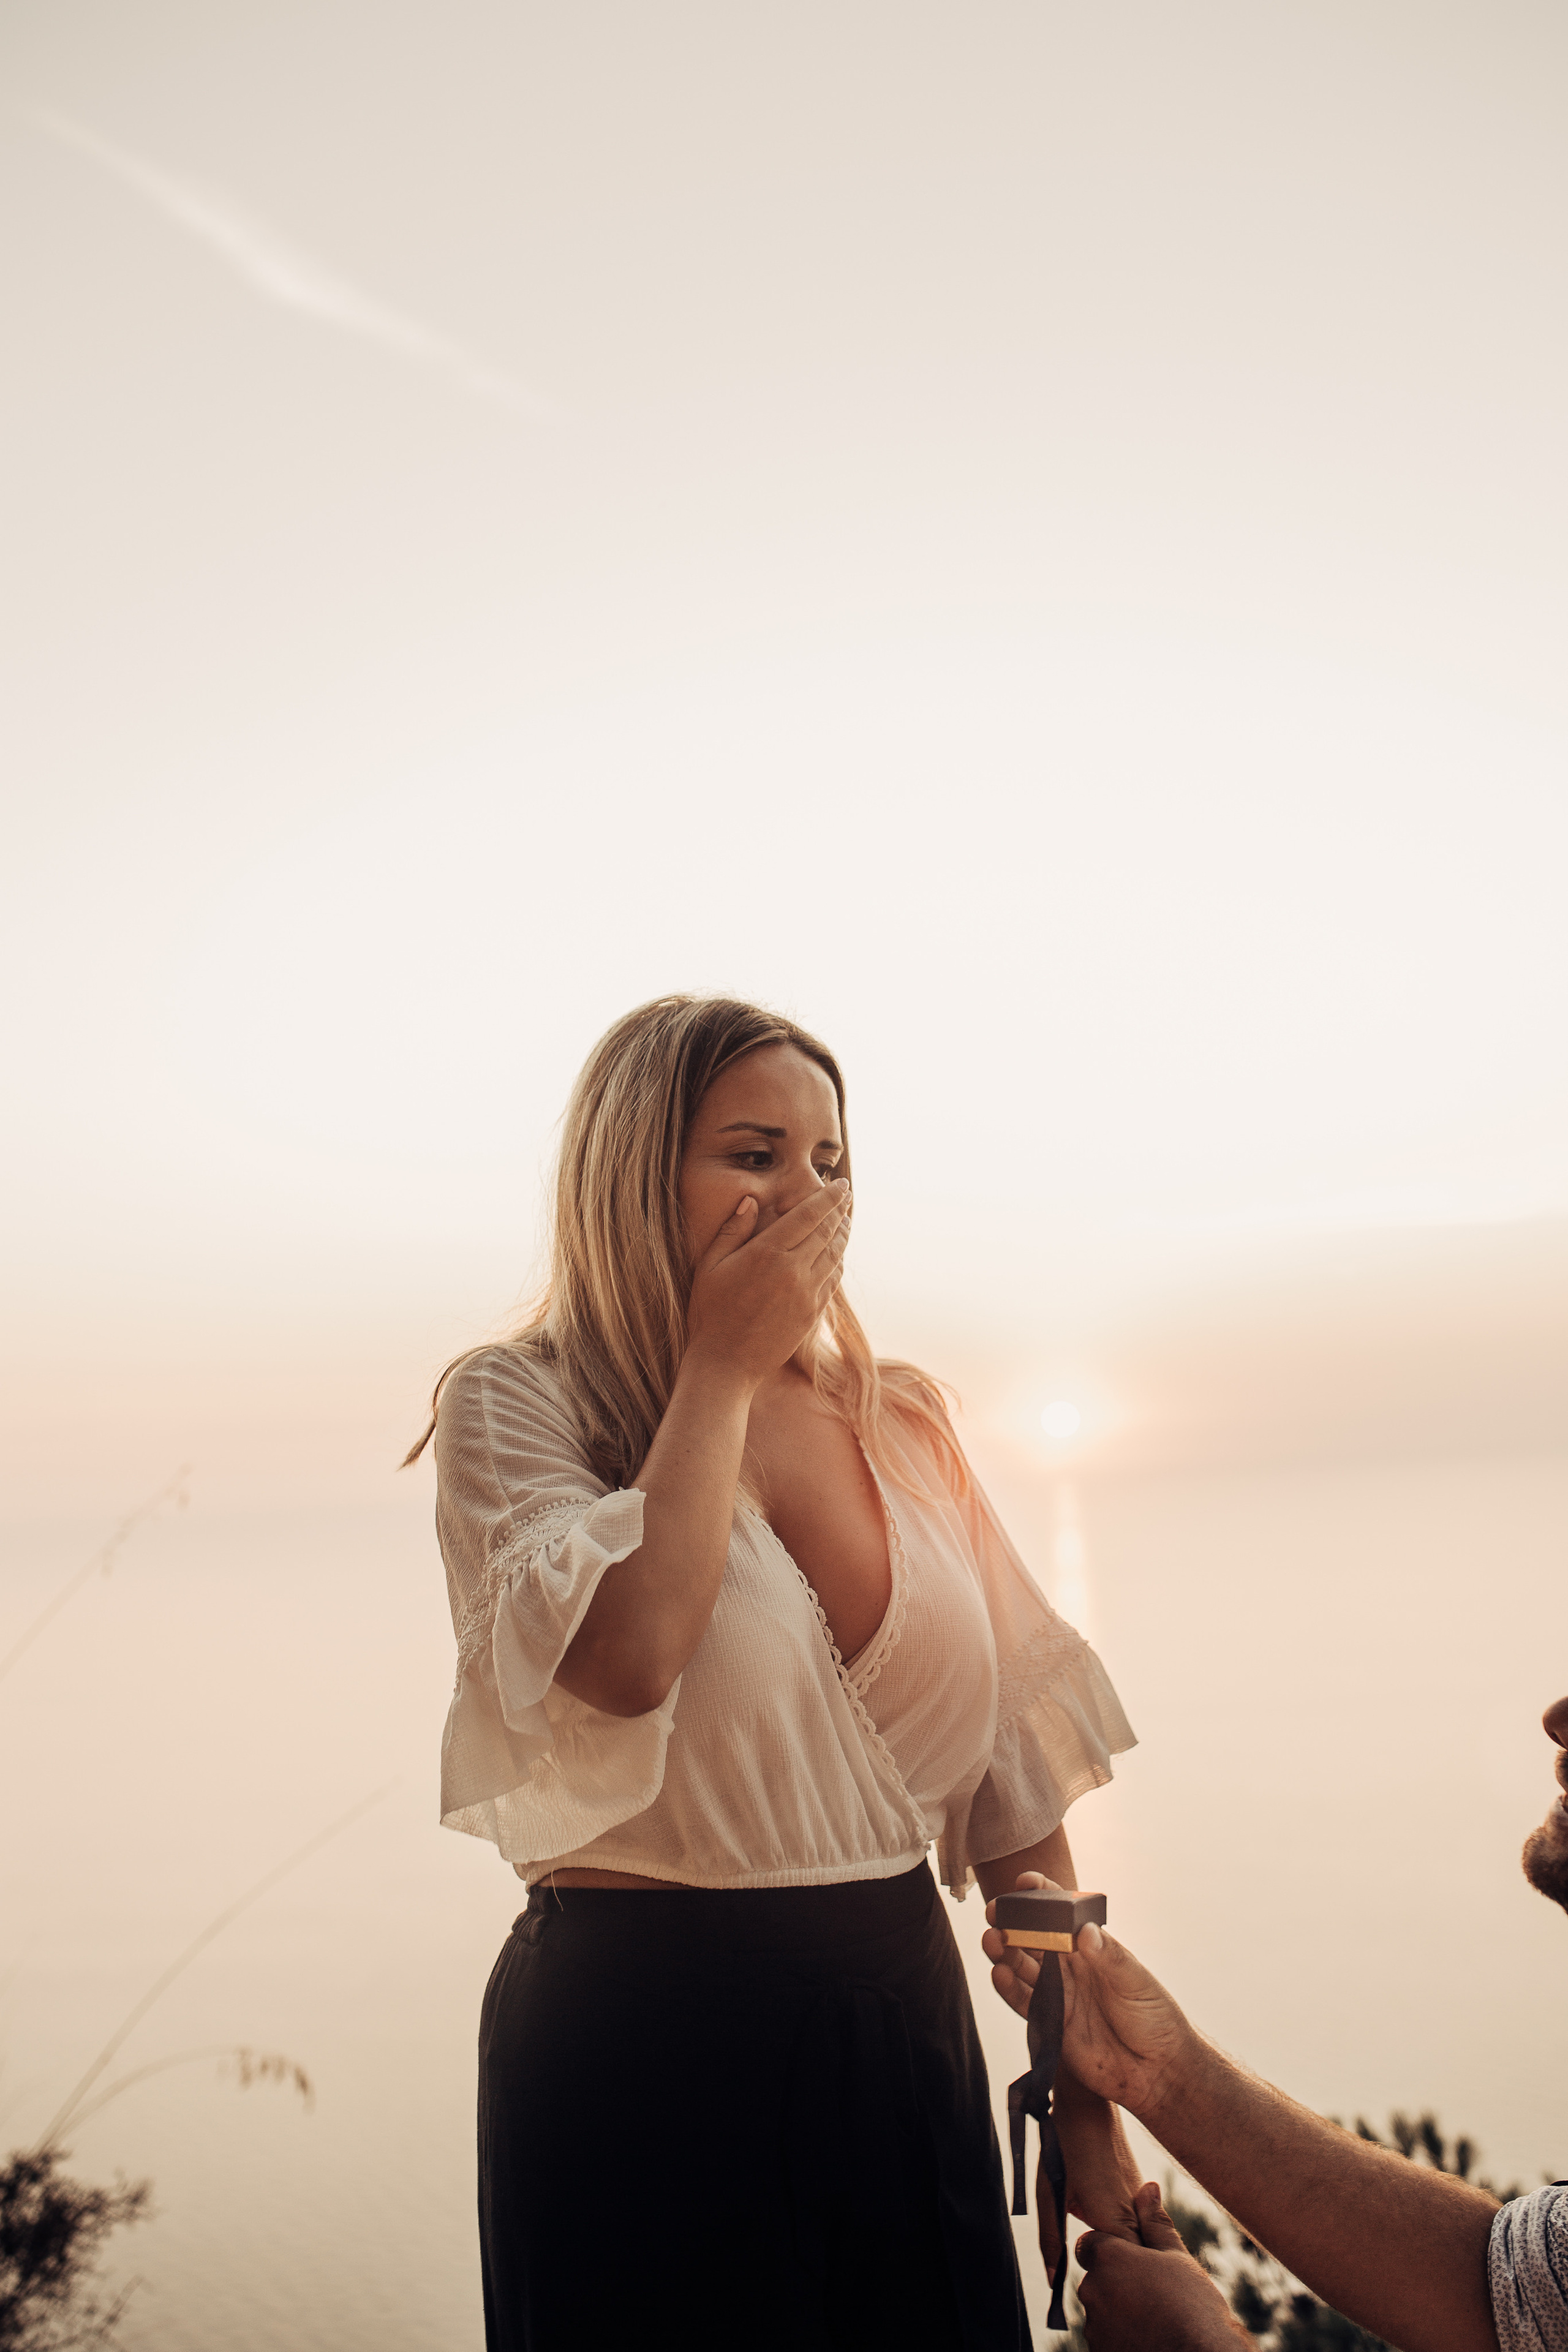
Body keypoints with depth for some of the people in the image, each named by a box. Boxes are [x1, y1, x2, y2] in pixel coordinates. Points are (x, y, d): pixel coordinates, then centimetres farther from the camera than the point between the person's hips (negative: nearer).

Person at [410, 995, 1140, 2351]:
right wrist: (723, 1365, -16)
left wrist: (1087, 2097, 5)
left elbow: (1016, 1776, 6)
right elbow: (627, 1656, -27)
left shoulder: (905, 1426, 4)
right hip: (640, 2046, -4)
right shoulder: (517, 1402, -8)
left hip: (905, 2032, 4)